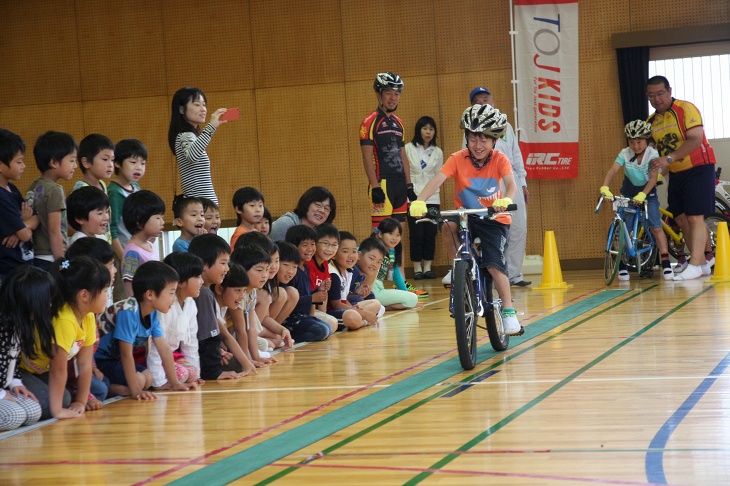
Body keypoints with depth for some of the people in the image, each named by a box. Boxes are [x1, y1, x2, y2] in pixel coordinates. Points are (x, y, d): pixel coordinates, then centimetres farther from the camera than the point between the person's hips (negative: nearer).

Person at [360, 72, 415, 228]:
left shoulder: (398, 123, 17)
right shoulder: (370, 122, -6)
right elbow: (367, 158, -11)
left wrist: (409, 186, 15)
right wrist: (375, 188, -17)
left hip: (400, 184, 7)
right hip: (382, 184, -7)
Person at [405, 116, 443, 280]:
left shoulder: (437, 152, 9)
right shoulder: (408, 149, -1)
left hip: (432, 198, 3)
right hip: (413, 197, -3)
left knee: (431, 234, 2)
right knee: (416, 234, -5)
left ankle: (427, 268, 11)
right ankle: (417, 268, 4)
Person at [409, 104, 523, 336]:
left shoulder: (499, 159, -11)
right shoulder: (458, 159, -11)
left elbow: (511, 185, -27)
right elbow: (437, 180, -25)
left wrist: (505, 200, -50)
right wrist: (419, 201, -43)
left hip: (494, 219, -1)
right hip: (467, 216, 1)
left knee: (494, 263, -19)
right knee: (447, 224, -32)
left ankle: (508, 312, -6)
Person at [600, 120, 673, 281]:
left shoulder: (652, 154, -18)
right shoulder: (625, 153, -14)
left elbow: (653, 177, -25)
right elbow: (613, 170, -27)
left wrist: (642, 195, -39)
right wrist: (604, 188, -44)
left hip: (648, 193, -1)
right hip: (628, 193, 1)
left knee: (656, 227, -11)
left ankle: (666, 263, -8)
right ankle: (622, 266, 6)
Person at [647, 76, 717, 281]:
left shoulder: (686, 109, -14)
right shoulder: (651, 121, 7)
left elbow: (696, 139, -24)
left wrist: (669, 158, -31)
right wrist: (655, 167, -7)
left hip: (698, 169, -7)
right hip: (675, 174, 7)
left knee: (695, 217, -13)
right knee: (681, 219, 6)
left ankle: (695, 265, -15)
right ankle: (703, 262, 15)